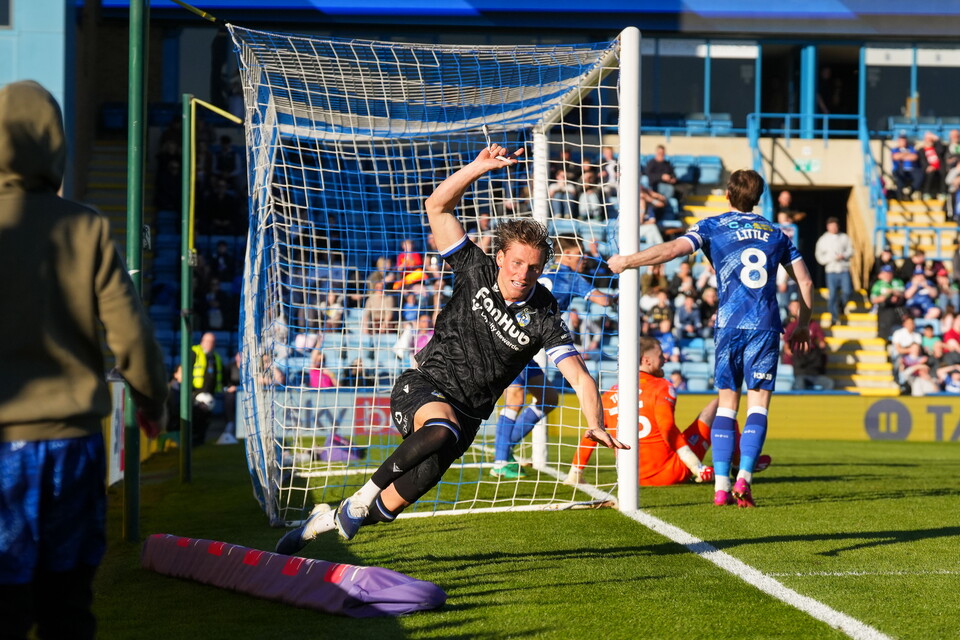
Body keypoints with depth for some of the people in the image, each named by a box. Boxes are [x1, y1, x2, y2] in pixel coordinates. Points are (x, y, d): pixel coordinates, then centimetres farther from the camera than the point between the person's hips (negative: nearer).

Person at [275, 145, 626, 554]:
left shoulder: (542, 319, -6)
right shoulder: (477, 272, -3)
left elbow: (580, 376, -11)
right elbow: (437, 206, -7)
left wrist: (596, 424, -29)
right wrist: (480, 167, -20)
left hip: (468, 412, 2)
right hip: (423, 386, -2)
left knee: (426, 474, -21)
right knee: (442, 431, -37)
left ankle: (335, 519, 1)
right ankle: (361, 499, -23)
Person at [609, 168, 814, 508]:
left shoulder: (713, 227, 7)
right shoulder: (776, 233, 16)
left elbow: (673, 248, -9)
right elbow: (805, 282, 16)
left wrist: (627, 261, -2)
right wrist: (803, 326, 26)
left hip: (730, 325, -1)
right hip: (766, 327, 1)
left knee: (726, 403, 7)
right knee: (758, 403, 1)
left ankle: (721, 485, -1)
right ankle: (744, 476, -16)